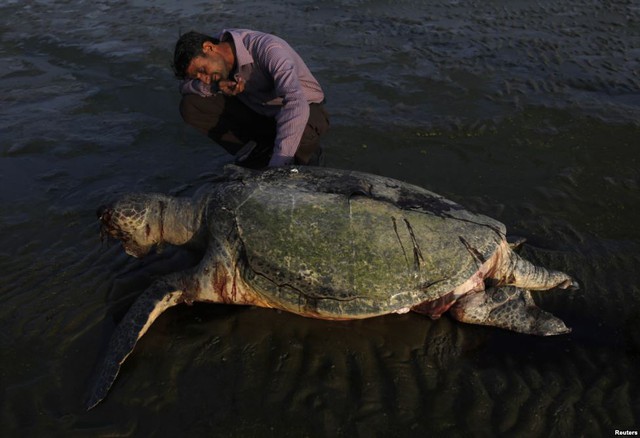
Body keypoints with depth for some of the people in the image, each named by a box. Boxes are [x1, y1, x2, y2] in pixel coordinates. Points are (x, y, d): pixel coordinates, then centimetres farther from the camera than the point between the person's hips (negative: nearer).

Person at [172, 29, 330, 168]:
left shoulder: (268, 49, -32)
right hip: (259, 111, 6)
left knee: (300, 132, -44)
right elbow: (185, 86, -2)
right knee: (190, 105, -11)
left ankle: (310, 154, -6)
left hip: (306, 109, -6)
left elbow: (296, 104, -45)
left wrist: (277, 165, -51)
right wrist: (215, 87, -25)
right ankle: (260, 155, -4)